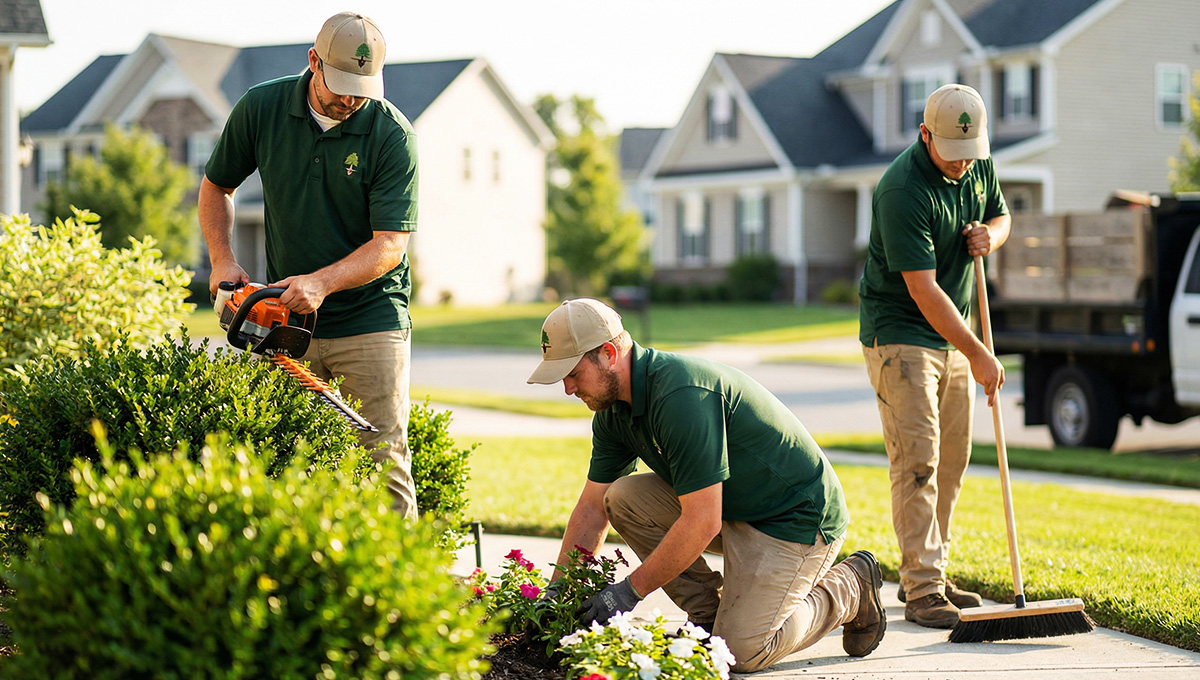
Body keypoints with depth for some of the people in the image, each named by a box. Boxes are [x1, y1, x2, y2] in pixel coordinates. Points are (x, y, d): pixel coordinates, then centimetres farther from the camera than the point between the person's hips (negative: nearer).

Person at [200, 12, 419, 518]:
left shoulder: (392, 135, -13)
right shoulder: (261, 108, -3)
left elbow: (389, 246, -16)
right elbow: (215, 187, 13)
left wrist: (320, 283, -28)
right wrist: (222, 260, 0)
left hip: (370, 321, -3)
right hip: (287, 322, 3)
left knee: (383, 463, -6)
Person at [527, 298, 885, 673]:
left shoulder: (681, 395, -30)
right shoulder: (614, 410, -1)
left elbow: (702, 523, -31)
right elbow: (592, 507, 9)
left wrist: (630, 590, -24)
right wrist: (557, 591, 1)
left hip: (798, 515, -9)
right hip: (730, 504, 9)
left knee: (739, 652, -18)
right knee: (622, 498, -7)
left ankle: (851, 590, 7)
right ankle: (710, 615, 4)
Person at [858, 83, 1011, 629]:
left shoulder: (978, 165, 0)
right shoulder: (902, 190, -25)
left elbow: (1000, 214, 19)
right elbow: (923, 288, -27)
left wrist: (990, 234, -7)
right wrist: (978, 355, -26)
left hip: (953, 333, 8)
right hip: (899, 333, -8)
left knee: (952, 460, 9)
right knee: (917, 460, -13)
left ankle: (927, 574, 19)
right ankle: (921, 589, -13)